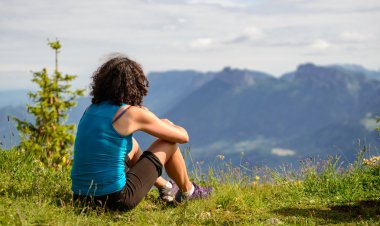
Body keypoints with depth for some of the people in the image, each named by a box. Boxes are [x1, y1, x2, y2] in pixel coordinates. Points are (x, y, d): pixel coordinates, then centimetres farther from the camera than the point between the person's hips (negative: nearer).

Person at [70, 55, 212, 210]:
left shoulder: (91, 110, 10)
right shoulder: (133, 113, -8)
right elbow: (183, 136, 4)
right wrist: (168, 125, 26)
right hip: (115, 200, -7)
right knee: (169, 143, 11)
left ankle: (165, 187, 48)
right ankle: (187, 191, 35)